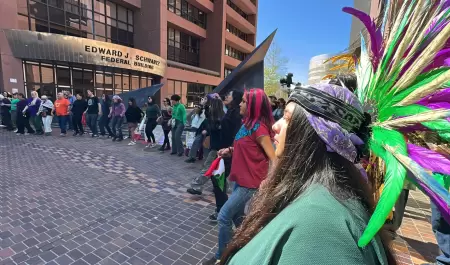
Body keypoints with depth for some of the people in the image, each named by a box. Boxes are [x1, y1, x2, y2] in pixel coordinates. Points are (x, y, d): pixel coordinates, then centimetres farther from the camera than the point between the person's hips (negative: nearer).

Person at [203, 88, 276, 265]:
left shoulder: (258, 128, -19)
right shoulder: (247, 124, 7)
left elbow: (273, 158, -20)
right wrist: (230, 151, 4)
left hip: (250, 183, -9)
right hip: (240, 179, 9)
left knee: (223, 216, -1)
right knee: (237, 217, 20)